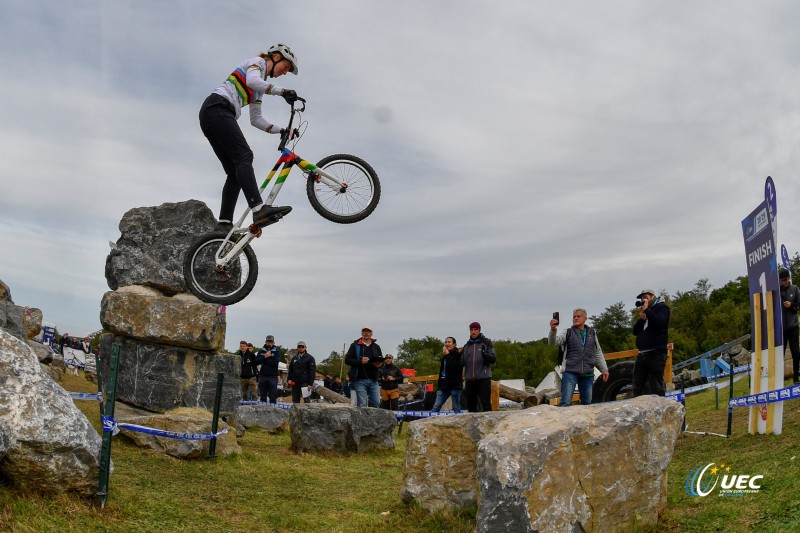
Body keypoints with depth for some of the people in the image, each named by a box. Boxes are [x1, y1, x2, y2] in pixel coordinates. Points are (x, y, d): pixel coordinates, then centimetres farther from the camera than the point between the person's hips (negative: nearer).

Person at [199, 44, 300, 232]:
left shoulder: (262, 86, 30)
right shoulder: (257, 62, 7)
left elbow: (256, 119, 24)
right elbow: (252, 80, -17)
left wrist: (281, 130, 14)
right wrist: (282, 91, -21)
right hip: (217, 109, -10)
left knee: (235, 172, -1)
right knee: (244, 156, -26)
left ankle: (224, 224, -7)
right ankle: (259, 209, -41)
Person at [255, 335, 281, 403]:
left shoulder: (276, 351, 1)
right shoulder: (261, 351, 11)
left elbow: (275, 362, -14)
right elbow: (256, 361, -1)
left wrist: (263, 361, -8)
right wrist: (265, 357, -14)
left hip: (272, 376, -3)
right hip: (262, 376, 3)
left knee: (273, 397, -1)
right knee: (262, 397, 9)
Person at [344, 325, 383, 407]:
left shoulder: (376, 347, 18)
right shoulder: (355, 345, 6)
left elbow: (382, 361, 22)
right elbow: (347, 360, -1)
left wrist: (379, 364, -3)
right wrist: (360, 361, -16)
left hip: (373, 380, 4)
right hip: (360, 380, -4)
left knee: (376, 403, -3)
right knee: (362, 405, -7)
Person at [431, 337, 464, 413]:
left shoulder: (458, 355, -2)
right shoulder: (444, 357, 19)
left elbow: (456, 367, -20)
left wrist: (447, 355, -12)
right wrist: (438, 387, 21)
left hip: (455, 385, -7)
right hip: (444, 386, 7)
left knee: (456, 409, -3)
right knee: (436, 408, -2)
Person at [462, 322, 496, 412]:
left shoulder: (486, 343, 3)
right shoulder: (466, 346, 15)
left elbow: (493, 359, -5)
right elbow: (462, 362, 17)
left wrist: (485, 355, -24)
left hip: (484, 378, -4)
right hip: (470, 379, 5)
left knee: (485, 403, -8)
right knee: (470, 403, 8)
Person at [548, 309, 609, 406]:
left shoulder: (592, 333, 14)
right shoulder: (568, 333, 4)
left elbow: (598, 353, 21)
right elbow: (552, 342, -11)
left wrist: (604, 369, 17)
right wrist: (553, 329, -29)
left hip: (588, 373, 4)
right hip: (570, 372, -3)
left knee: (587, 403, 10)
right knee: (565, 402, -12)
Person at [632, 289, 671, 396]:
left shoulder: (662, 307, 4)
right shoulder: (644, 311, 23)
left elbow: (660, 321, -18)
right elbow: (635, 331, 15)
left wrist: (647, 310, -9)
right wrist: (642, 318, 0)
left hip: (656, 354, -7)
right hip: (642, 354, 7)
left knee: (657, 386, -6)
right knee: (637, 387, 6)